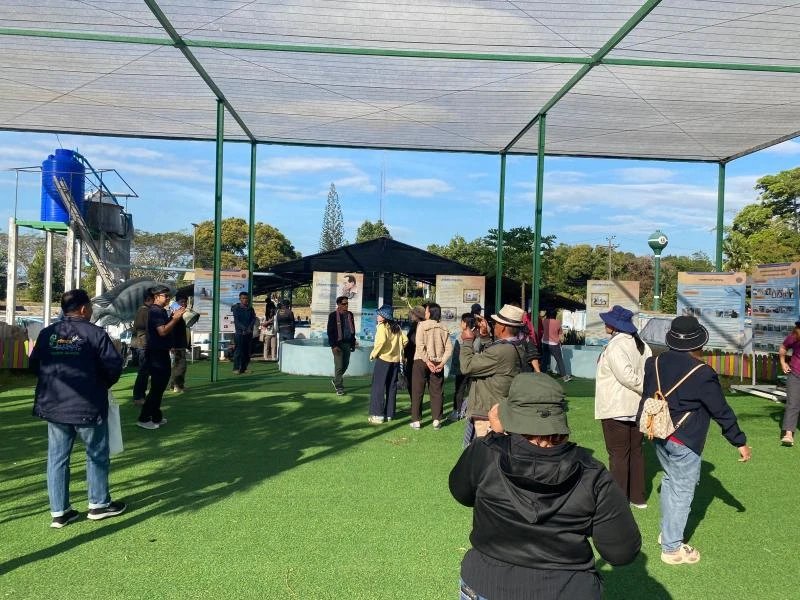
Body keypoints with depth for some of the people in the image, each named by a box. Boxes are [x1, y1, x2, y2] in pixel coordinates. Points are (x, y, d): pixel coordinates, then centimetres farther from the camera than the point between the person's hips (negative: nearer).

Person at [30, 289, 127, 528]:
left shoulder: (47, 333, 3)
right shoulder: (95, 333, -12)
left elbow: (34, 365, 9)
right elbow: (113, 365, -13)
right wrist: (102, 385, 7)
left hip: (53, 406, 5)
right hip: (88, 407, -5)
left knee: (57, 458, 12)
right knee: (97, 455, 12)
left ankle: (59, 511, 18)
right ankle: (99, 504, 22)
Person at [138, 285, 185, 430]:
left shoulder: (160, 311, 15)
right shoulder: (155, 311, -16)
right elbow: (163, 331, -26)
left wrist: (174, 317, 9)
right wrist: (176, 318, -24)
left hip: (161, 353, 11)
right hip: (156, 354, -11)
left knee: (160, 385, 16)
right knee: (156, 387, -7)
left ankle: (156, 417, 24)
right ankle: (143, 419, -2)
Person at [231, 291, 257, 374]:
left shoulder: (250, 309, 12)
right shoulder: (236, 308, -1)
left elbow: (254, 319, 5)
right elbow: (236, 321, -8)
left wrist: (249, 328, -10)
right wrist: (244, 329, -17)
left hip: (249, 333, 4)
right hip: (239, 333, -4)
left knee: (247, 352, 5)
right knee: (238, 351, -5)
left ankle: (244, 368, 12)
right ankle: (236, 368, 1)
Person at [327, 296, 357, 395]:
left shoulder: (350, 315, 9)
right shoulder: (333, 315, -7)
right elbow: (330, 331, -8)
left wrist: (353, 344, 10)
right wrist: (333, 345, -15)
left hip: (347, 343, 5)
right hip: (338, 344, -5)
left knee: (345, 364, 12)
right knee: (339, 366, -4)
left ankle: (335, 380, 34)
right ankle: (339, 387, 6)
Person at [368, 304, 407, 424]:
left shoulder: (382, 327, -10)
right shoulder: (397, 327, 8)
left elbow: (381, 341, -24)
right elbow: (405, 340, 4)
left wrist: (373, 354, -13)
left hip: (383, 359, -6)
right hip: (395, 360, 6)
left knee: (378, 387, 0)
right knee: (392, 387, 12)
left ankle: (378, 415, -1)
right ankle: (389, 414, 17)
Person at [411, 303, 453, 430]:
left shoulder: (422, 325, -6)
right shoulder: (443, 329, 4)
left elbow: (420, 346, -16)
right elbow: (449, 348, -2)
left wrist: (427, 361, -15)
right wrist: (442, 363, -6)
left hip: (421, 361, -3)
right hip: (437, 363, 3)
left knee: (417, 391, 4)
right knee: (436, 392, 9)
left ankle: (416, 421, 5)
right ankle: (437, 420, 7)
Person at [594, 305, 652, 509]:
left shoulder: (614, 346, -18)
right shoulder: (641, 345, 9)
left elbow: (627, 376, -25)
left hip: (616, 409, -8)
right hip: (638, 408, 8)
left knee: (618, 454, 0)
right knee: (636, 451, 16)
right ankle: (638, 497, 25)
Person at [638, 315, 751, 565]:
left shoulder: (655, 363, 1)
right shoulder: (702, 373, -18)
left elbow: (646, 395, 13)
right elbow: (721, 412, -11)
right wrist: (740, 442, 0)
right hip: (684, 441, -7)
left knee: (669, 480, 23)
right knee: (682, 491, 3)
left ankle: (667, 532, 36)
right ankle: (672, 548, 11)